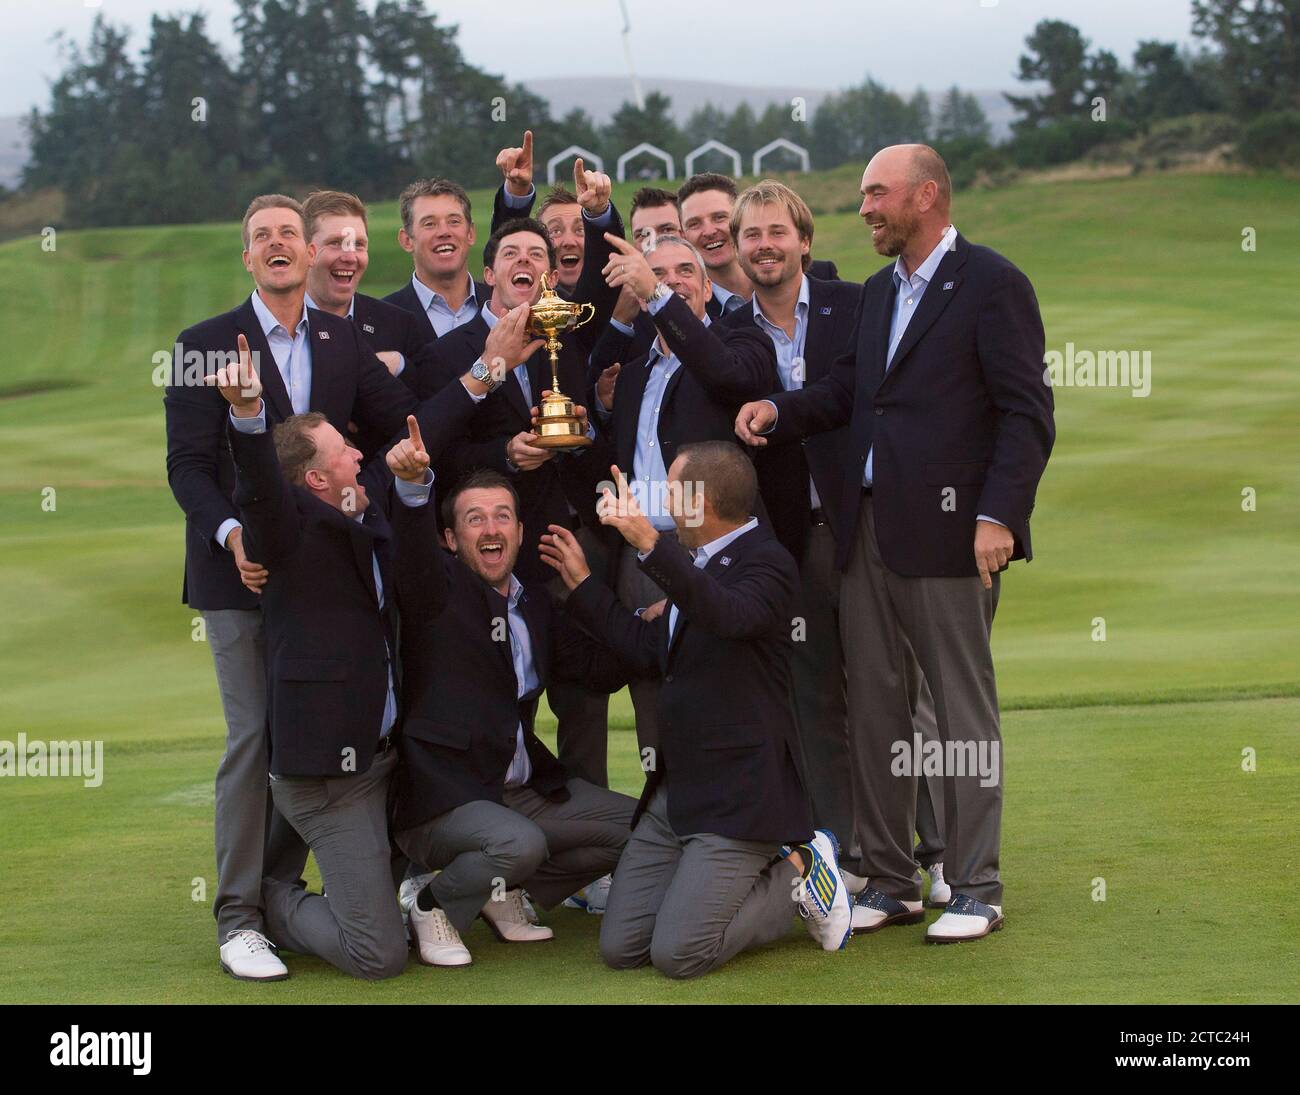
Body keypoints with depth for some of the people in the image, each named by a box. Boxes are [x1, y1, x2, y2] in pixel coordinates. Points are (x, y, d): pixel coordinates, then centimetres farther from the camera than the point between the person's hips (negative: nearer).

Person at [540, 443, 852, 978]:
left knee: (677, 953, -17)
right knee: (620, 948, 2)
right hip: (673, 792, 9)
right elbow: (650, 650, 23)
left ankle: (798, 873, 6)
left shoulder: (768, 562, -12)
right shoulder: (697, 565, 17)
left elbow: (732, 616, -35)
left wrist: (650, 544, -45)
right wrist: (582, 586, 24)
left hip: (737, 794, -9)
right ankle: (770, 874, 17)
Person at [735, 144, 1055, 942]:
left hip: (947, 531, -8)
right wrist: (779, 411, -5)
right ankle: (892, 882, 19)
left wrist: (998, 516, -19)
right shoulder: (879, 292, 19)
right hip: (868, 530, 8)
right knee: (874, 707, 10)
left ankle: (975, 889, 8)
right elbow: (848, 389, 13)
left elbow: (1026, 412, -11)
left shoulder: (992, 283, -6)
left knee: (964, 707, 0)